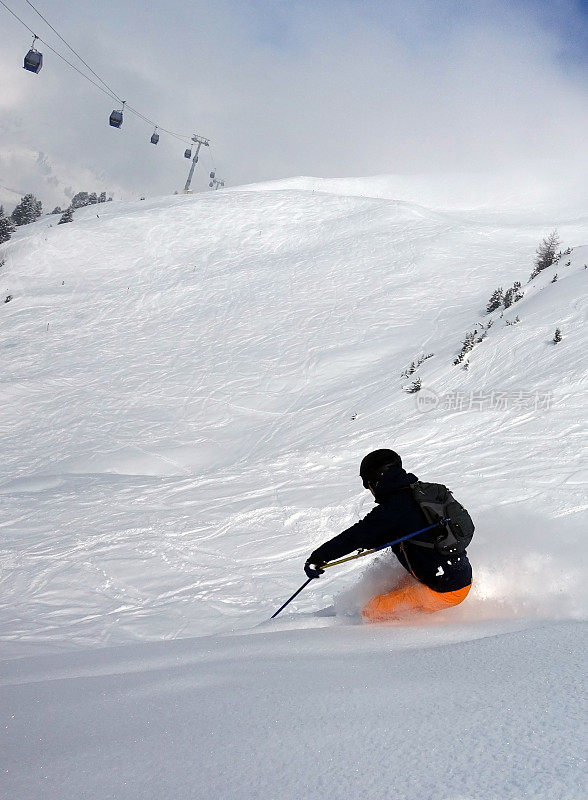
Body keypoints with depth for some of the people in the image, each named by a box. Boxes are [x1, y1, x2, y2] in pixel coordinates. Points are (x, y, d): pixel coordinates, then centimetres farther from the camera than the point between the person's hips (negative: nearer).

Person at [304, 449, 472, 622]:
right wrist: (370, 543, 21)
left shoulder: (392, 509, -17)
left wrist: (316, 559, -9)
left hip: (443, 592, -9)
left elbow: (354, 537, -16)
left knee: (372, 611, 0)